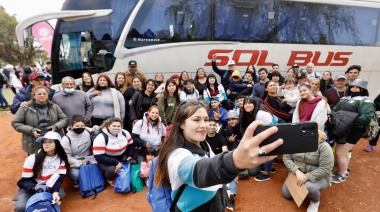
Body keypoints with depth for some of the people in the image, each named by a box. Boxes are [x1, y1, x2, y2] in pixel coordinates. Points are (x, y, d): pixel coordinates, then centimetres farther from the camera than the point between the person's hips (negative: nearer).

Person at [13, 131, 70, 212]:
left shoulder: (61, 159, -9)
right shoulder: (31, 159, -14)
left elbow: (59, 178, -16)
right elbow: (25, 180, -12)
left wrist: (55, 191, -36)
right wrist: (34, 187, -34)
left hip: (50, 186, 1)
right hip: (31, 188, -1)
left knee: (60, 194, -29)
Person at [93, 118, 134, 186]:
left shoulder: (125, 133, -8)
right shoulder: (101, 138, -23)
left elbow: (130, 145, 6)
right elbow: (99, 157, -26)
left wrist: (130, 156, -10)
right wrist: (116, 162, -31)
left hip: (122, 156, 5)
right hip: (106, 161, -5)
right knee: (112, 169, -33)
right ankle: (109, 178, 5)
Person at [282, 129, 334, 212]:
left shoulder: (323, 146, -21)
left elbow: (325, 169, -24)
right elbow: (286, 158, -10)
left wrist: (307, 177, -29)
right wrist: (297, 171, -26)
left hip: (318, 176, -4)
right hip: (297, 173, 4)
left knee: (309, 187, -36)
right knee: (286, 195, 4)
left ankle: (315, 200, 1)